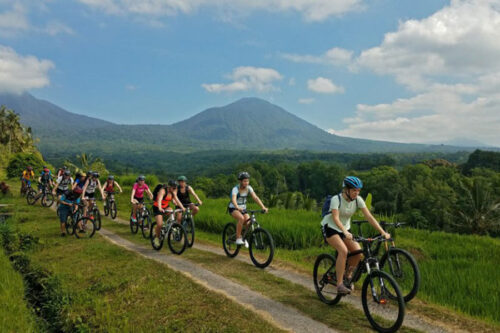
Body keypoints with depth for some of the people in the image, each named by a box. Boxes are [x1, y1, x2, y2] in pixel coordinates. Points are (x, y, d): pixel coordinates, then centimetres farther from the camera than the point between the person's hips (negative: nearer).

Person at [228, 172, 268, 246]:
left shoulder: (249, 188, -9)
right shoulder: (236, 189, -22)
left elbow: (255, 197, -19)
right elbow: (233, 199, -39)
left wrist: (263, 207, -32)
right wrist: (237, 207, -58)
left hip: (243, 209, 4)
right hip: (233, 208, -4)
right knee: (241, 218, -34)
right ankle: (238, 239, -21)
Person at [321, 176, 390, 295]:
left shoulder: (358, 200, -11)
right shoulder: (336, 199, -24)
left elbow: (369, 217, -16)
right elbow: (335, 218, -37)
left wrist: (383, 232, -25)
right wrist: (345, 232, -53)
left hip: (345, 229, 5)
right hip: (330, 228, -5)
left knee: (358, 252, -15)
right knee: (343, 250, -29)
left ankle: (348, 275, 12)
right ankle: (340, 285, -21)